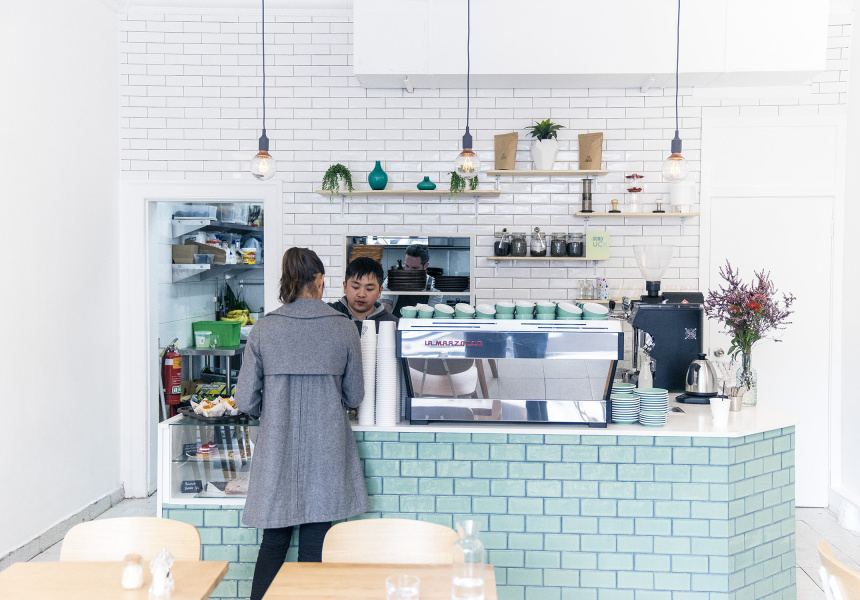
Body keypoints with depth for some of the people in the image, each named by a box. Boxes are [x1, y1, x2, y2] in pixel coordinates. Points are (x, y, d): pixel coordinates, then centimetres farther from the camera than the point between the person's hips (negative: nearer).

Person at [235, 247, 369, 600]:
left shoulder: (263, 330, -3)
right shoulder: (344, 329, -3)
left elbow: (246, 402, -2)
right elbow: (354, 397, 5)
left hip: (277, 450, 1)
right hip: (325, 451, 0)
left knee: (273, 544, 14)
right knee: (314, 547, 8)